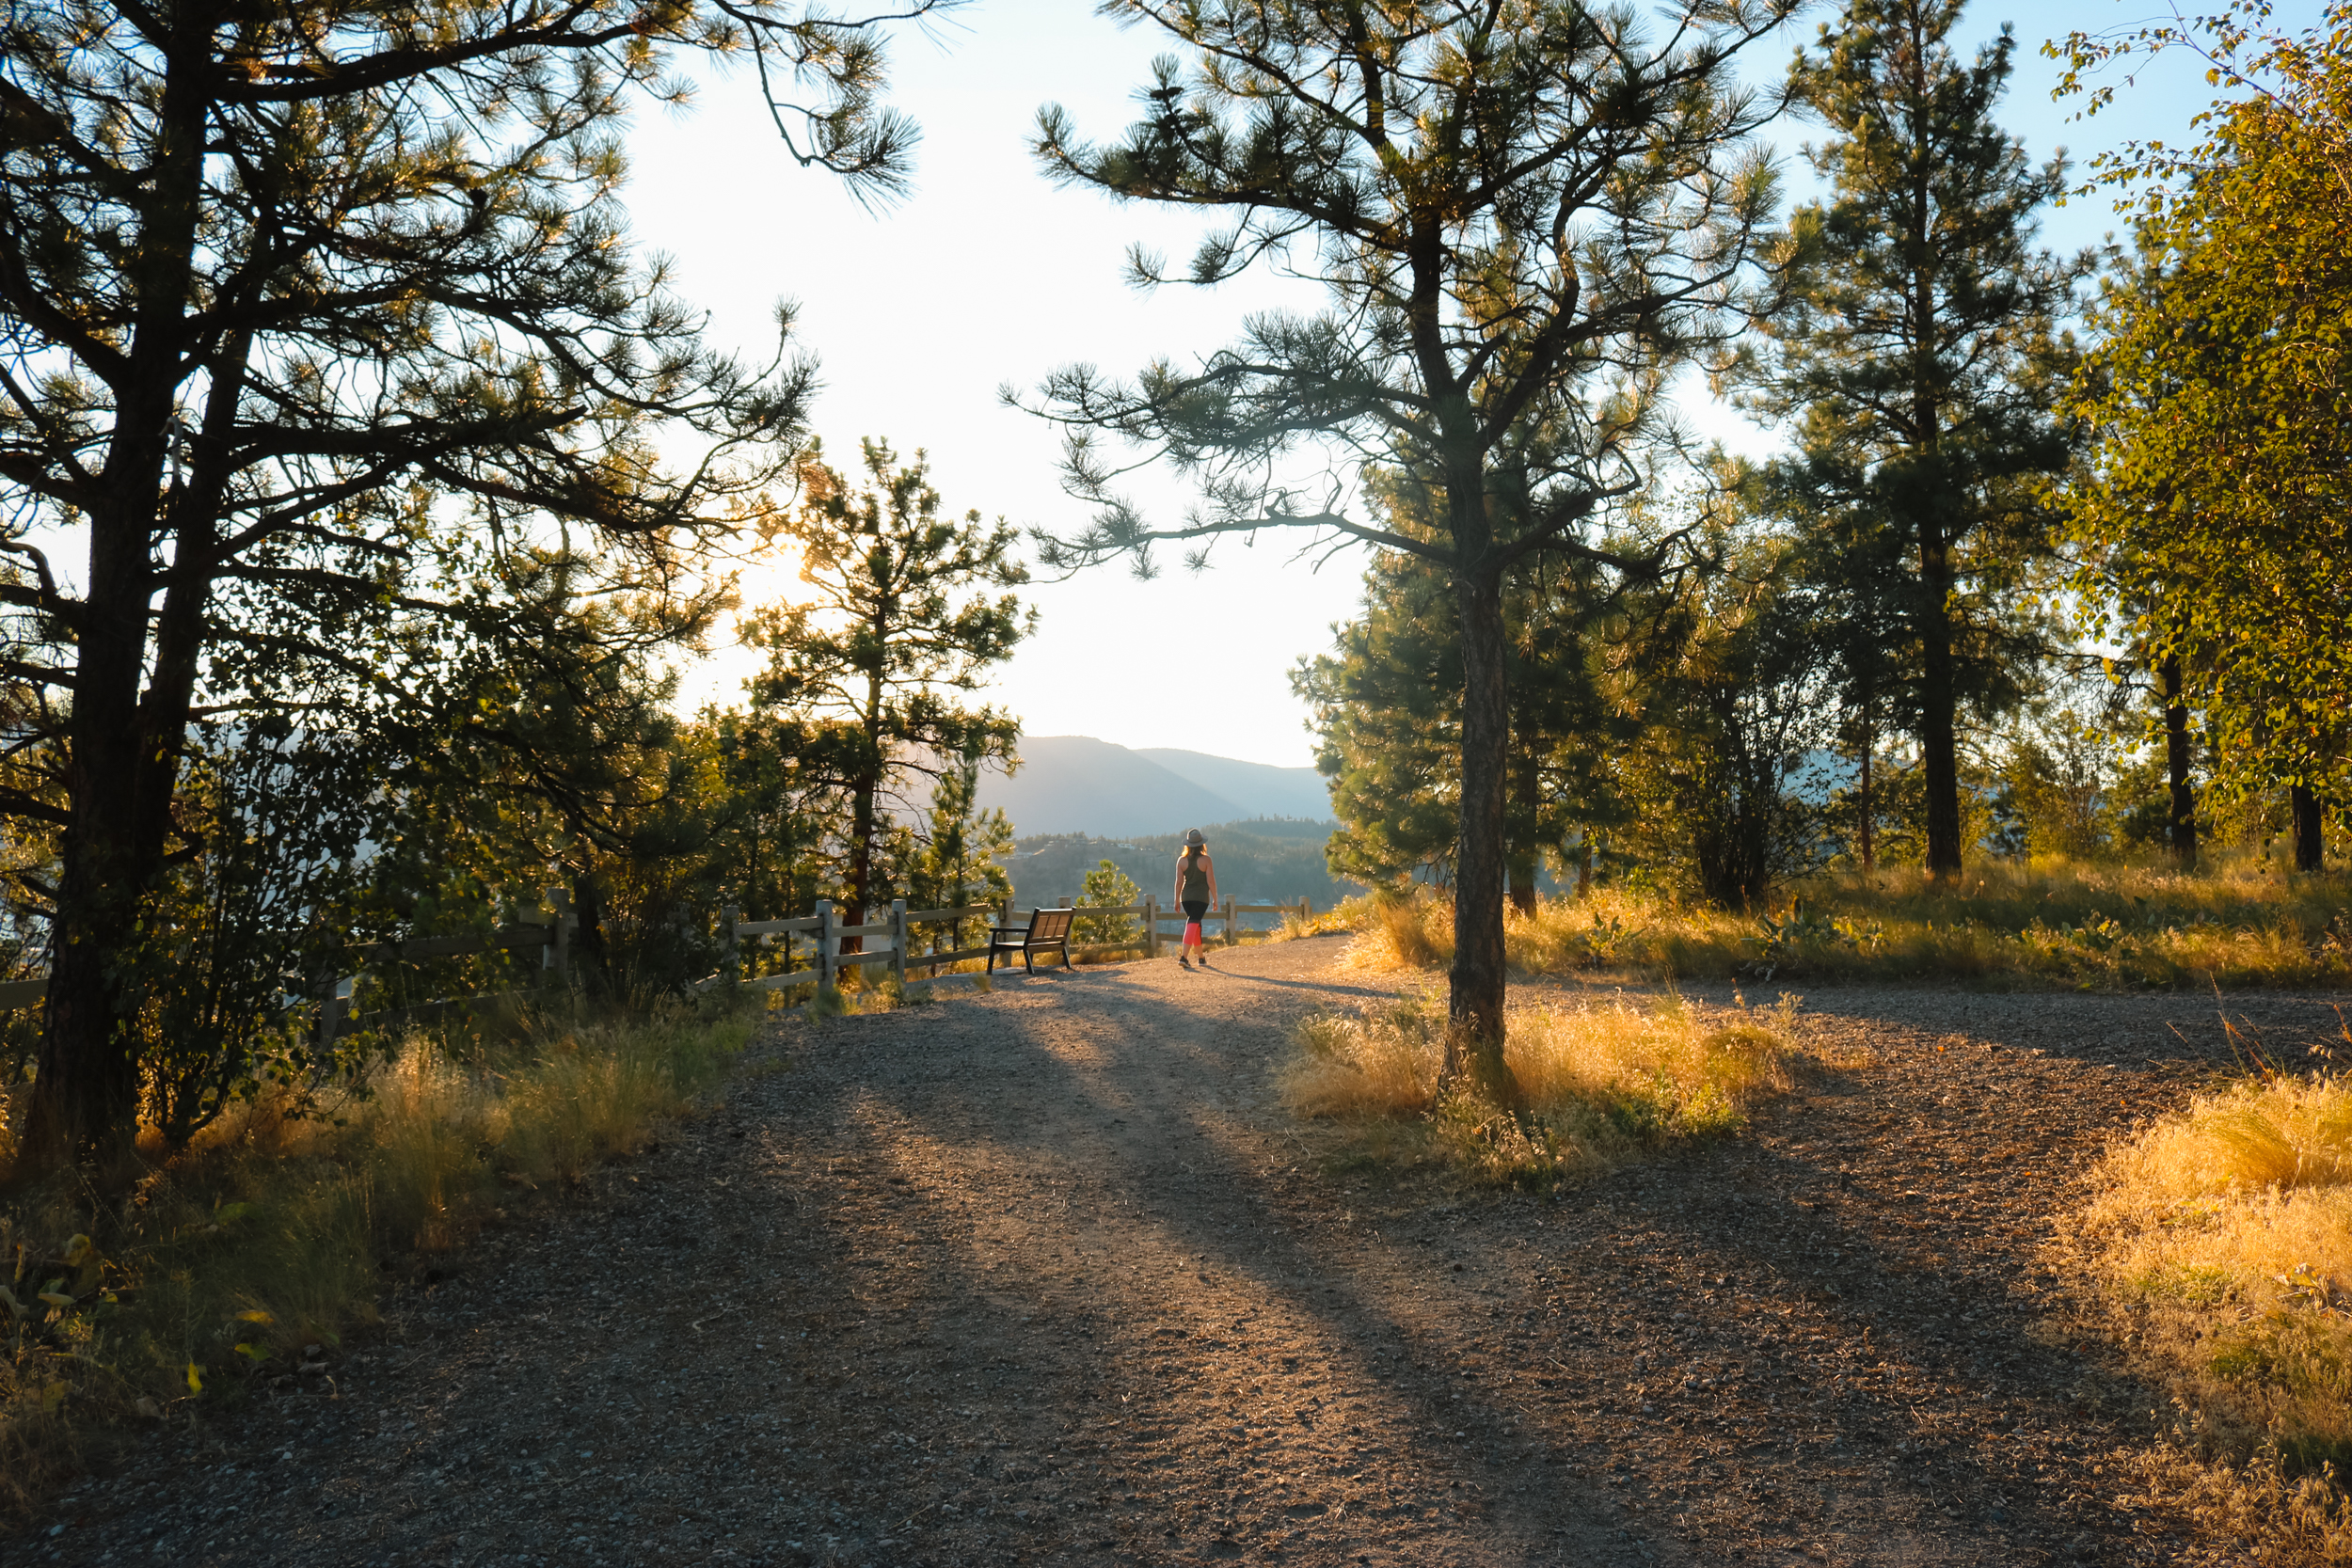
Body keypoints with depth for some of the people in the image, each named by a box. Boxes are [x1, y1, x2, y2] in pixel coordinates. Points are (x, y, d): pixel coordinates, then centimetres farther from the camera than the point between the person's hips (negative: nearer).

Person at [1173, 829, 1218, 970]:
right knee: (1193, 925, -9)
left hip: (1186, 896, 4)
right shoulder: (1206, 860, -8)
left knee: (1196, 926, 17)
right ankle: (1184, 957, -23)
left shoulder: (1182, 860, -1)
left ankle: (1201, 957, 26)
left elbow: (1179, 882, 0)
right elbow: (1211, 881, -8)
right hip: (1201, 897, -4)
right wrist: (1215, 899, 1)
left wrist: (1177, 900, 7)